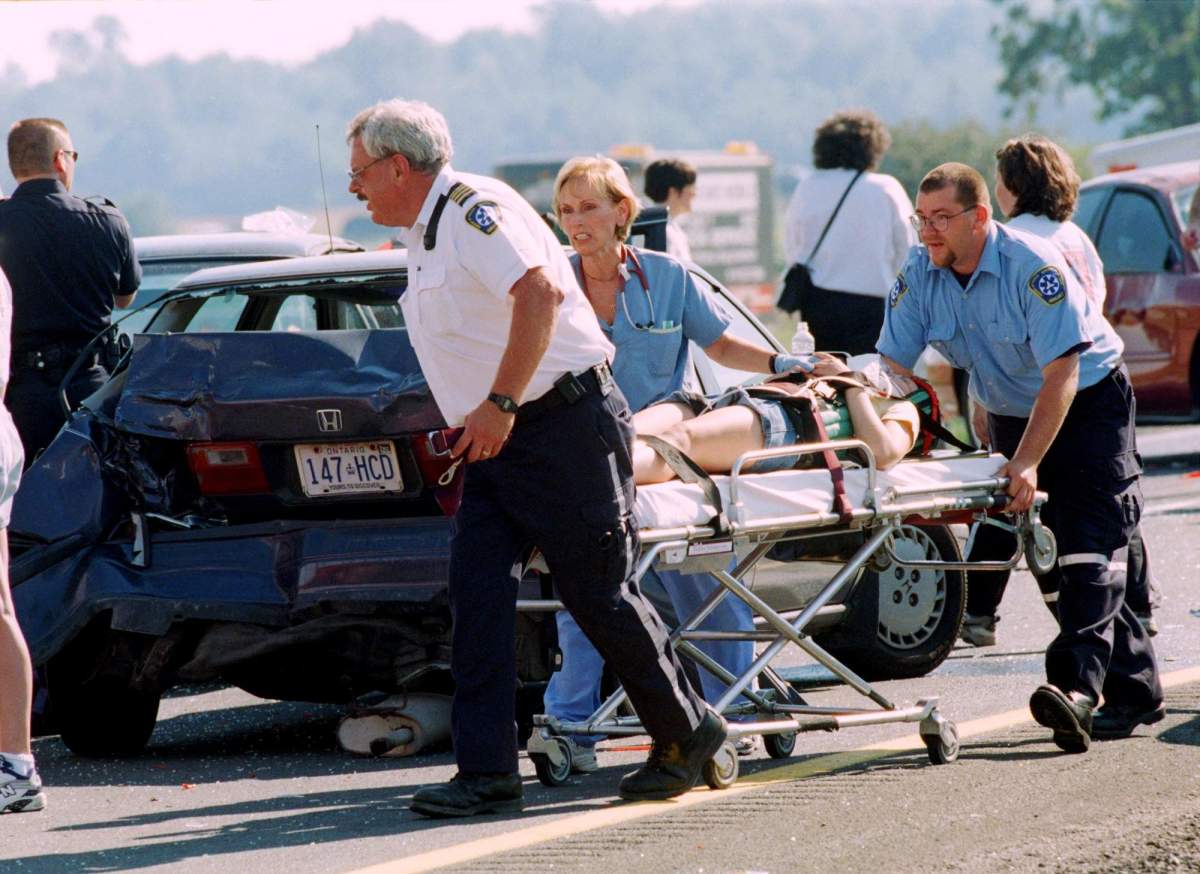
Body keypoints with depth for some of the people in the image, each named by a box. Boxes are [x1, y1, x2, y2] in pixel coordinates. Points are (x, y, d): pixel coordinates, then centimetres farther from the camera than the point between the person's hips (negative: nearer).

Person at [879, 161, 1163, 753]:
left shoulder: (1033, 267, -27)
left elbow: (1062, 374, -29)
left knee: (1088, 548, -19)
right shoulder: (919, 276, -9)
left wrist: (1028, 464, -37)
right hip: (1010, 415, 7)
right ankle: (1135, 692, 11)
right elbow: (891, 366, -9)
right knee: (1051, 554, 4)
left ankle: (1078, 686, -36)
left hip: (1087, 402, -7)